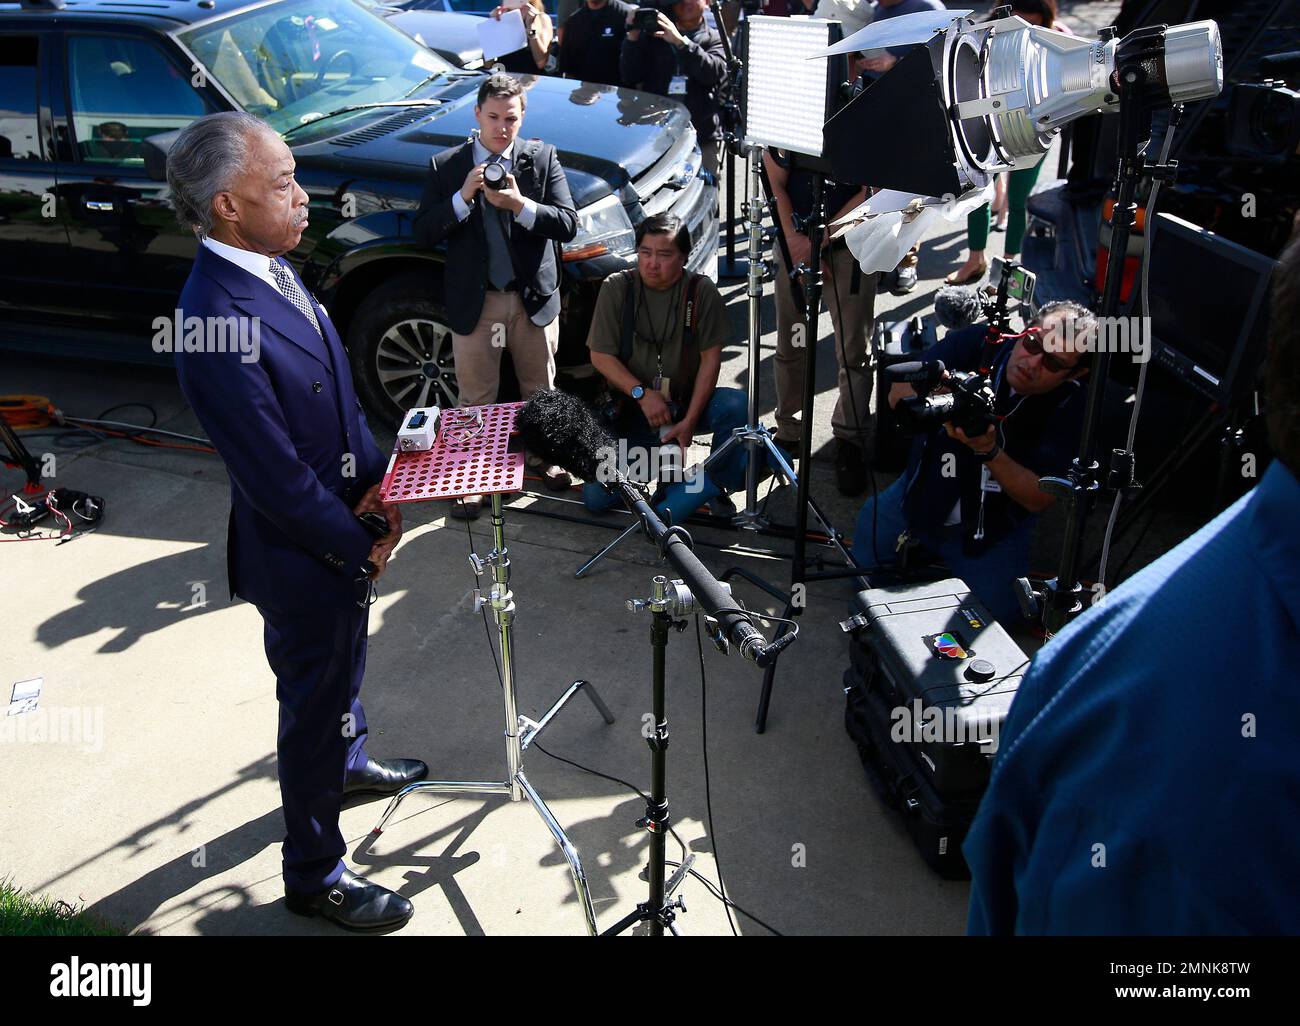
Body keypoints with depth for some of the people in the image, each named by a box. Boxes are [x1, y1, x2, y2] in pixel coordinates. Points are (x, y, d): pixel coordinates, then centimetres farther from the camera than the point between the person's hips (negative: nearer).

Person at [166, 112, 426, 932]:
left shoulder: (275, 267, -2)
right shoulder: (218, 323, -32)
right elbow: (277, 479, -27)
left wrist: (377, 481, -3)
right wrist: (361, 549, -15)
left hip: (344, 526, 9)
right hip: (299, 555, -9)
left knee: (345, 667, 30)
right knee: (314, 705, 10)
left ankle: (350, 761, 59)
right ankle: (315, 874, 32)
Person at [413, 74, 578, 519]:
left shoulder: (542, 157, 0)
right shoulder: (445, 166, -1)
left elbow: (568, 223, -8)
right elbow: (424, 232, -7)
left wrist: (520, 205, -24)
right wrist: (463, 197, -21)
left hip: (534, 297, 1)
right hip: (475, 301, -1)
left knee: (540, 389, 17)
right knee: (476, 397, 9)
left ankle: (542, 457, 38)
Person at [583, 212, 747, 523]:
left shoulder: (701, 291, -6)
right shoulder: (617, 288, -5)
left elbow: (710, 359, -7)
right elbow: (600, 356, -5)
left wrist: (690, 420, -16)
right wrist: (642, 394, -18)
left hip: (687, 403, 0)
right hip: (630, 408, 0)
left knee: (737, 405, -32)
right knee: (596, 497, -15)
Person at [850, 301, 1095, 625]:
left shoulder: (1069, 405, -19)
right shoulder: (977, 342, -16)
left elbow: (1039, 499, -19)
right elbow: (897, 395, -20)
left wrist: (990, 452, -35)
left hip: (992, 528, -1)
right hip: (920, 497, 1)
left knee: (996, 611, -10)